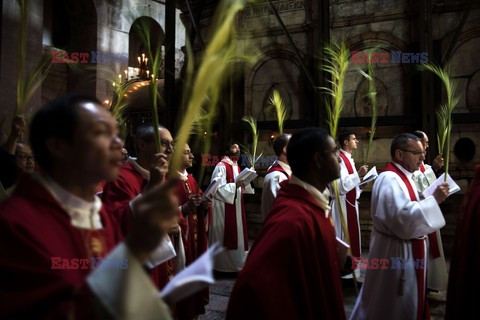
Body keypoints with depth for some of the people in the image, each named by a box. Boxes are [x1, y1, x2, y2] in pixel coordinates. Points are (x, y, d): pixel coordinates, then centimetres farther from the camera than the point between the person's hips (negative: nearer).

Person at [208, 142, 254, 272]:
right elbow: (217, 189, -20)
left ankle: (235, 263, 24)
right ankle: (223, 264, 11)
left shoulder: (236, 167, 14)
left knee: (236, 234, 13)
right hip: (224, 209, -9)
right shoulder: (221, 166, -13)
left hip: (236, 208, 9)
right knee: (224, 236, -2)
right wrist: (235, 185, -25)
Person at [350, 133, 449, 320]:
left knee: (406, 301, 23)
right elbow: (404, 217, -31)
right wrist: (434, 199, -26)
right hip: (395, 251, -10)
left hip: (406, 248, 10)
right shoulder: (389, 179, -23)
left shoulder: (402, 177, 10)